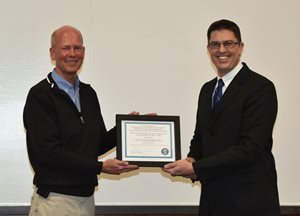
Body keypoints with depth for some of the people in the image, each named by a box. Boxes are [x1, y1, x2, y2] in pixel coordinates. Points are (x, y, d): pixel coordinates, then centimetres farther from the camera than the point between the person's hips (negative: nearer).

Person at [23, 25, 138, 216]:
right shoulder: (40, 95, -11)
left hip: (87, 198, 6)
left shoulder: (88, 93, 11)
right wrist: (101, 167, -18)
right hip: (55, 200, -6)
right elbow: (50, 152, -17)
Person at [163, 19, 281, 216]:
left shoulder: (261, 88, -12)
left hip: (249, 199, -6)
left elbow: (250, 147, -20)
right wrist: (192, 159, -4)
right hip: (212, 198, 6)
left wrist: (196, 168, -19)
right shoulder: (207, 89, 12)